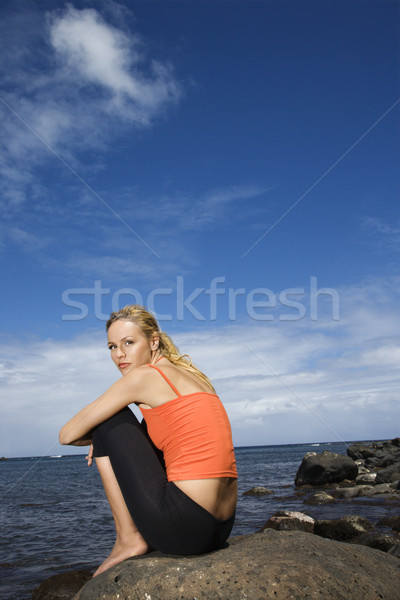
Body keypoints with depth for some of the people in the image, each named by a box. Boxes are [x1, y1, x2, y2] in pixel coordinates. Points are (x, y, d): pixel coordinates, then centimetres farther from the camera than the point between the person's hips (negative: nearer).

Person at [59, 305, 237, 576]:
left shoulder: (145, 375, -7)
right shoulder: (189, 373, 16)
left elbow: (68, 434, -2)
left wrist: (98, 438, 20)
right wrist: (106, 443, 24)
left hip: (182, 528, -9)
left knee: (108, 419, 4)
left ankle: (129, 538, 7)